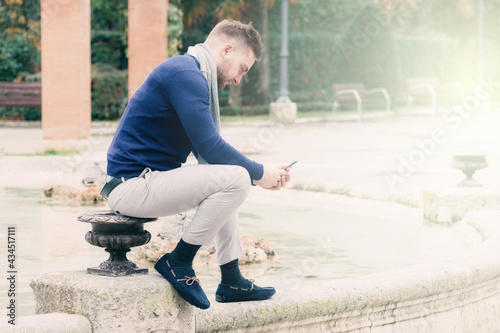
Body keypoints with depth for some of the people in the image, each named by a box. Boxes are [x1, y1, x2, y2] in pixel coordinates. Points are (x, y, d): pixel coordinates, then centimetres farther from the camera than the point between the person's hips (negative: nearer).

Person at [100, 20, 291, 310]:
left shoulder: (189, 73, 20)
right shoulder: (186, 74, -14)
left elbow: (207, 150, 22)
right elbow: (209, 147, -20)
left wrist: (262, 172, 12)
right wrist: (259, 174, -7)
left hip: (141, 180, 11)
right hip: (132, 186, -11)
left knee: (226, 176, 25)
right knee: (235, 179, -20)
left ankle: (232, 281, 23)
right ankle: (178, 262, -8)